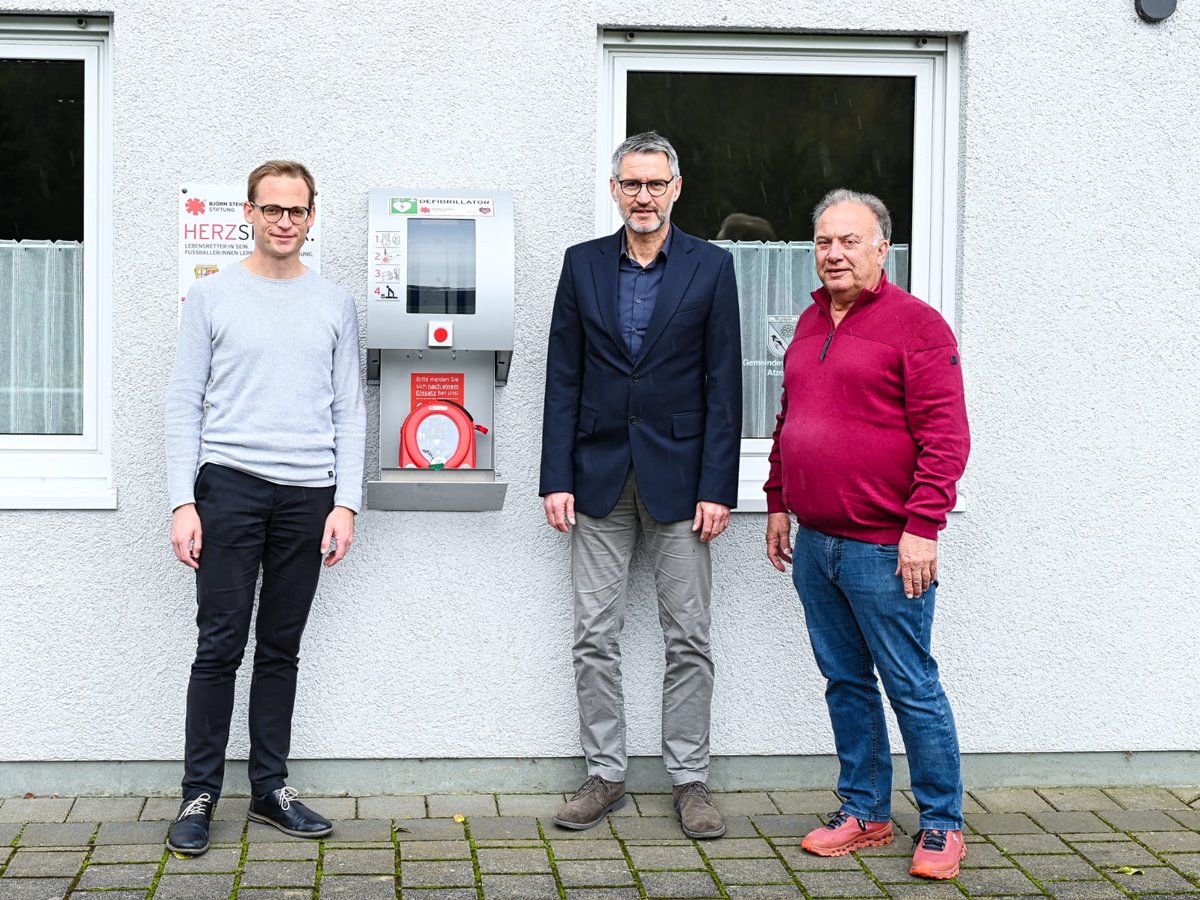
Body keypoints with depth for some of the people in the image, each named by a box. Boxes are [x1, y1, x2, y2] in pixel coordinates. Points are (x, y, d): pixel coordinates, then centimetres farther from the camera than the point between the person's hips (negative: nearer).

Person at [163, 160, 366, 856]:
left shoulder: (335, 304, 10)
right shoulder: (212, 297, 5)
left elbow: (350, 413, 9)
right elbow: (185, 406, 2)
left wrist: (346, 503, 0)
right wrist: (184, 502, -6)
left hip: (308, 495, 2)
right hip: (230, 485, -2)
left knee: (282, 648, 8)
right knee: (221, 646, -2)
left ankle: (271, 788, 16)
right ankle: (200, 794, 6)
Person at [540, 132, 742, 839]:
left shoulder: (711, 266, 1)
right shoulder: (583, 264, 6)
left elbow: (724, 384, -2)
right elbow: (563, 378, 5)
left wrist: (717, 488, -8)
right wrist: (558, 479, -2)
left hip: (679, 477, -2)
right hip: (600, 476, 2)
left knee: (689, 640, 3)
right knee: (596, 638, 5)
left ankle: (691, 780, 13)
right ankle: (605, 776, 16)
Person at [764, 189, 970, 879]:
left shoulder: (916, 324, -9)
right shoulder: (812, 324, 14)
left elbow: (946, 436, -13)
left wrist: (922, 527, -18)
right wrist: (779, 501, 18)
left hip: (884, 549, -7)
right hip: (814, 542, 7)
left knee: (912, 687, 0)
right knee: (845, 682, 14)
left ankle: (943, 824, 12)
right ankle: (865, 813, 25)